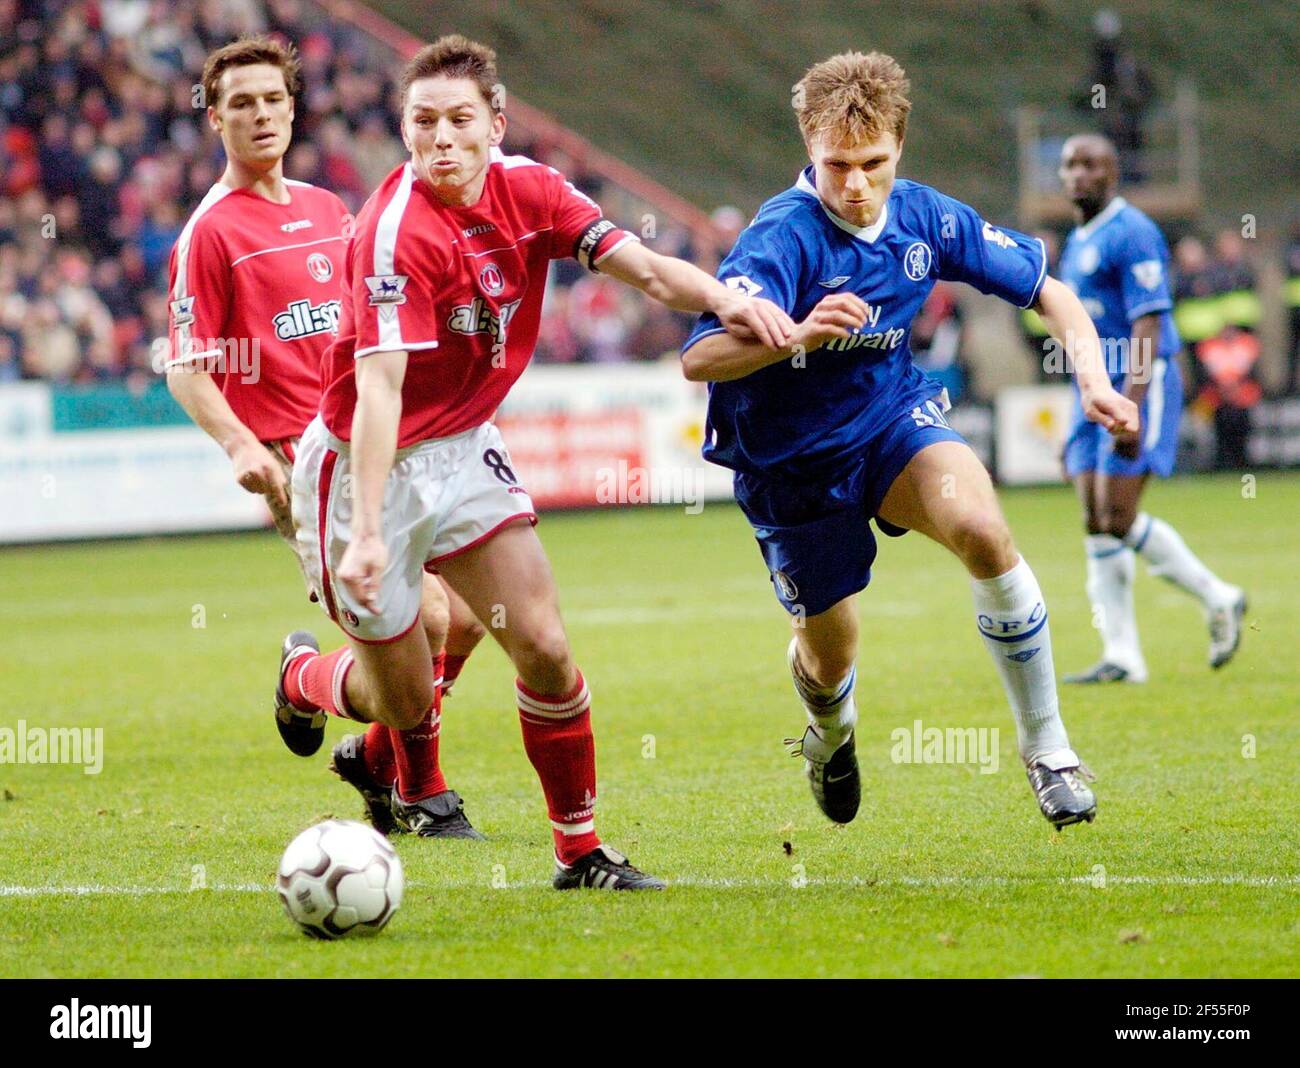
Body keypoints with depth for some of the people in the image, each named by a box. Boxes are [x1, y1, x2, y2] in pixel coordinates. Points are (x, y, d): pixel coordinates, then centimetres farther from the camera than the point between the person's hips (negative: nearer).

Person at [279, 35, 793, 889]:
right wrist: (366, 533, -39)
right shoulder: (399, 232, -27)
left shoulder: (528, 190, -6)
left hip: (461, 450, 6)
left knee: (544, 647, -7)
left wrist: (723, 298, -29)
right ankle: (304, 678, 38)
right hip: (366, 464, -6)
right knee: (405, 701, 3)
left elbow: (643, 267, -8)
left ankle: (580, 851, 7)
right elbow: (379, 388, -33)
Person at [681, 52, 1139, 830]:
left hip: (893, 420, 2)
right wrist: (798, 336, -53)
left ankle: (1048, 750, -16)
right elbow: (699, 359, -36)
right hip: (793, 462, -2)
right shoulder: (785, 237, -25)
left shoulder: (926, 219, -9)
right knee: (831, 656, 6)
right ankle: (833, 735, 49)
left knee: (981, 526, -29)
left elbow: (1047, 289, 4)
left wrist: (1093, 377, -13)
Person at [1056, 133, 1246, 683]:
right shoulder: (1077, 243, 18)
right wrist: (1083, 420, 22)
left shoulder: (1132, 234, -11)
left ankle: (1217, 599, 4)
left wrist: (1130, 408, -26)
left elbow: (1148, 326, -18)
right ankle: (1122, 657, 2)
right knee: (1097, 525, 1)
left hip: (1141, 386, -9)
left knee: (1119, 519, -14)